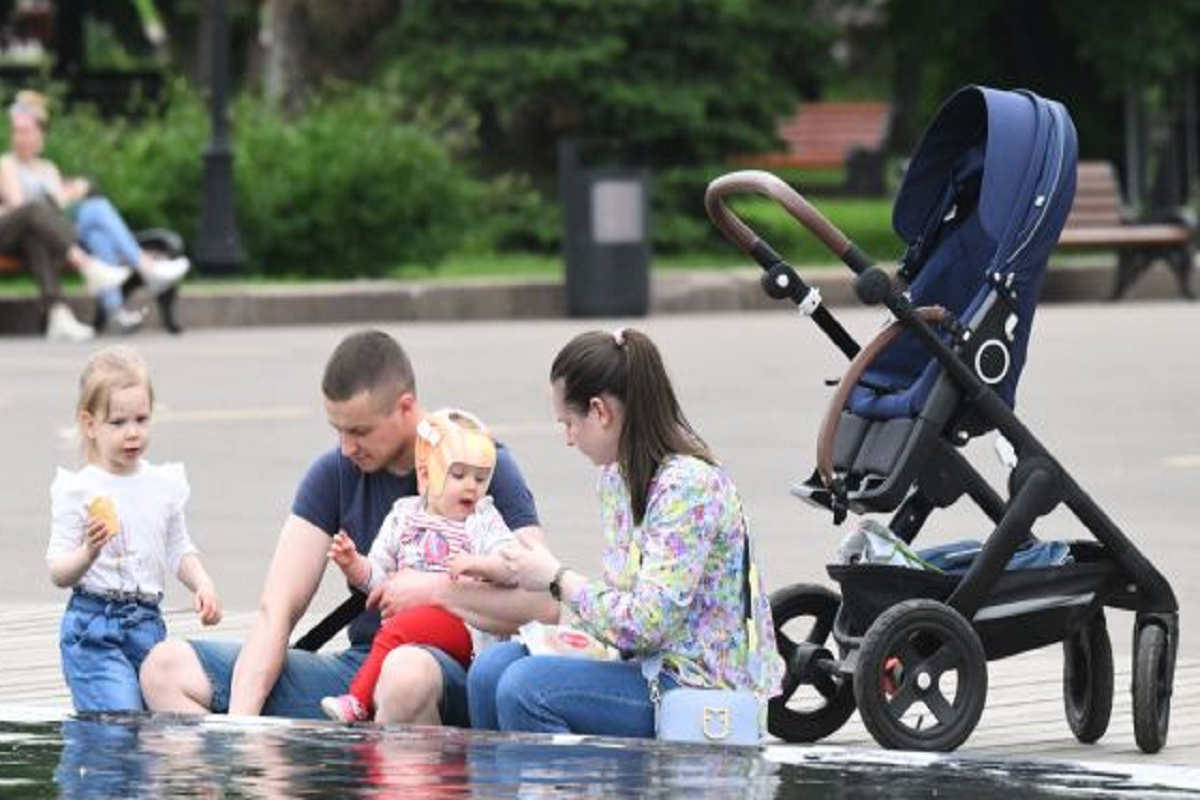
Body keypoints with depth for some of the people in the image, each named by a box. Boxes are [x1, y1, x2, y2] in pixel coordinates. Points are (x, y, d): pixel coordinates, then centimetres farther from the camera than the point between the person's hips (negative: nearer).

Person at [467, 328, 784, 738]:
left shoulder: (689, 485, -18)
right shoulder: (616, 475, 12)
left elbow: (644, 625, -22)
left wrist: (556, 578, -11)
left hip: (701, 685, -9)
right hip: (646, 666, 9)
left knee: (526, 688, -24)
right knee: (493, 667, -4)